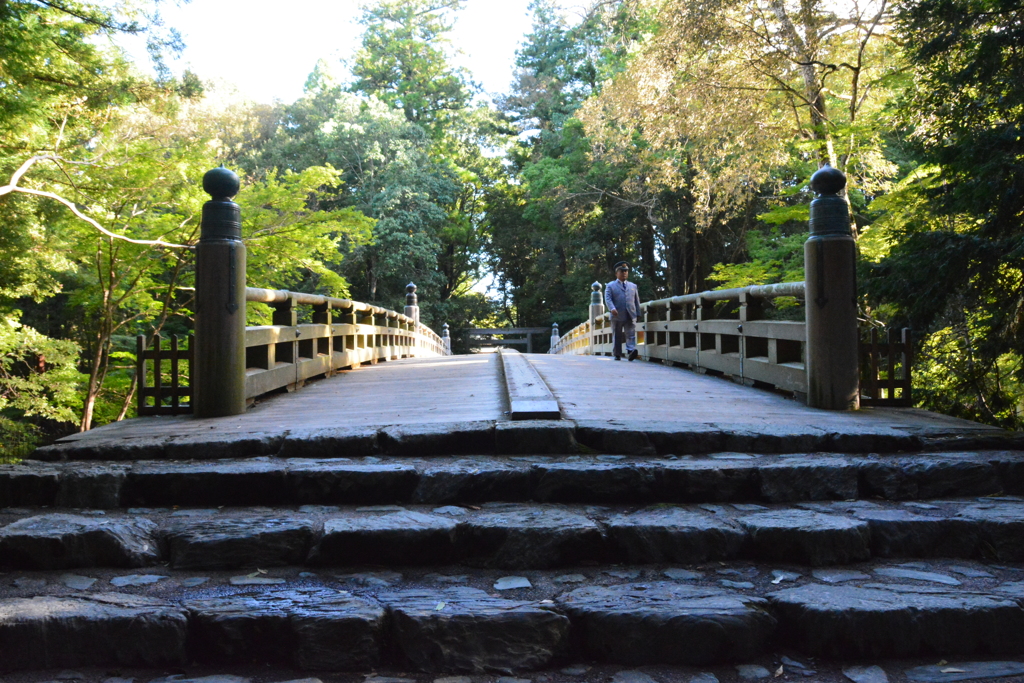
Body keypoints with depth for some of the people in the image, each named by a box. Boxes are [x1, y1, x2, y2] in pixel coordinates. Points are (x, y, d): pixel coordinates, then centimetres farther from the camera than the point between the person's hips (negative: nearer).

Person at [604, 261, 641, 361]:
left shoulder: (633, 286, 20)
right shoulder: (610, 286, 8)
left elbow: (636, 301, 19)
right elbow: (608, 299, -5)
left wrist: (637, 314, 11)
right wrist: (612, 309, -23)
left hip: (630, 316, 2)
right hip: (617, 316, -2)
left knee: (631, 335, -14)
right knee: (617, 336, 4)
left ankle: (631, 351, -26)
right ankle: (617, 355, 11)